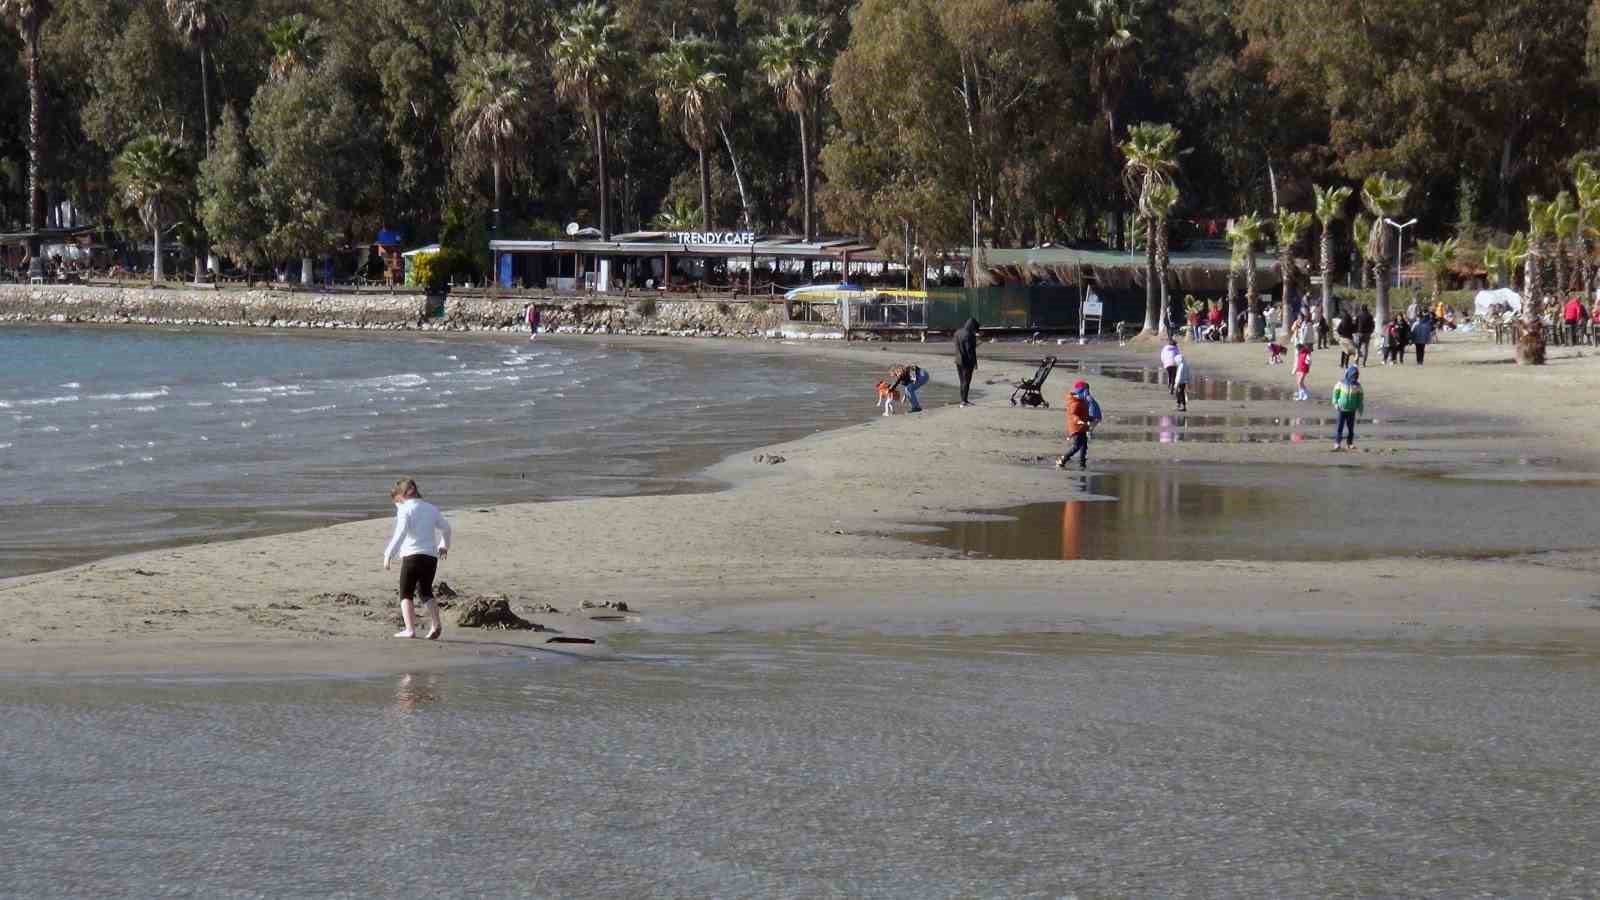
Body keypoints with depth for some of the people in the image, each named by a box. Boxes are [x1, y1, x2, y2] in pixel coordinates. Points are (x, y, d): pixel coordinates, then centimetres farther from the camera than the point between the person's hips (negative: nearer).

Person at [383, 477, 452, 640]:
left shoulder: (405, 510, -5)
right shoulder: (432, 509, 15)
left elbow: (400, 534, -18)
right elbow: (446, 528, 28)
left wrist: (388, 555, -18)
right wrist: (444, 545, 46)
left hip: (411, 555, -6)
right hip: (431, 556, 6)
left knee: (406, 594, 3)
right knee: (426, 592, 18)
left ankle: (410, 629, -9)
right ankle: (436, 623, -1)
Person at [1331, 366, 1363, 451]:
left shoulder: (1357, 386, 0)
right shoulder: (1341, 384, -4)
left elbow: (1360, 397, 8)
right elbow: (1335, 392, 7)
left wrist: (1359, 407, 3)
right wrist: (1335, 403, -2)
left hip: (1352, 411, 2)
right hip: (1342, 409, -2)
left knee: (1351, 428, 6)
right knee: (1340, 427, -7)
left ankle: (1350, 443, 17)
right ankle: (1337, 443, -4)